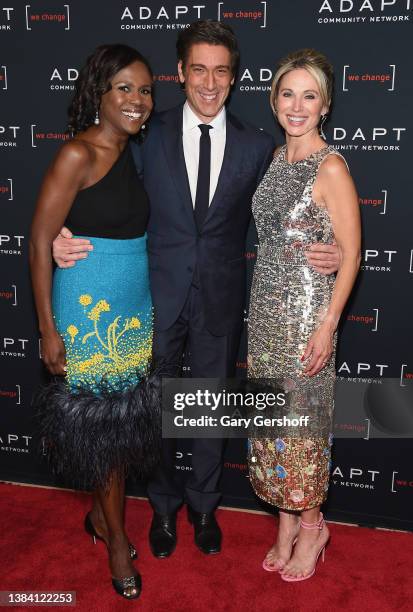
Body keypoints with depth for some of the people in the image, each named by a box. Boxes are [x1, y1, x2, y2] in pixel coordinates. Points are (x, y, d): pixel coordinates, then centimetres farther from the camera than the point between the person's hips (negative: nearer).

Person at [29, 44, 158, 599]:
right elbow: (41, 242, -14)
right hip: (87, 312, -7)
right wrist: (49, 329, -15)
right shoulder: (78, 155, -15)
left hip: (135, 309, 7)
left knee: (126, 418, 16)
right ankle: (117, 538, 29)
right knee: (99, 422, 8)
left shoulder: (131, 153, 8)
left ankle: (102, 515, 39)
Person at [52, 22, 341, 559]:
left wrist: (321, 255, -18)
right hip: (159, 295, 0)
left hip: (220, 299, 1)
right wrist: (66, 239, -21)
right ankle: (164, 507, 39)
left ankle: (203, 505, 41)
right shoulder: (150, 135, -3)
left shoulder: (257, 146, -2)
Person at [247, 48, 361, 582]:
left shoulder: (331, 167, -11)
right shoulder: (276, 158, 10)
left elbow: (350, 253, -12)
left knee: (303, 416, 4)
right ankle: (287, 523, 29)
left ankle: (311, 524, 26)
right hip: (266, 303, 7)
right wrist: (261, 304, 16)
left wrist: (327, 325, -17)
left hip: (307, 308, -7)